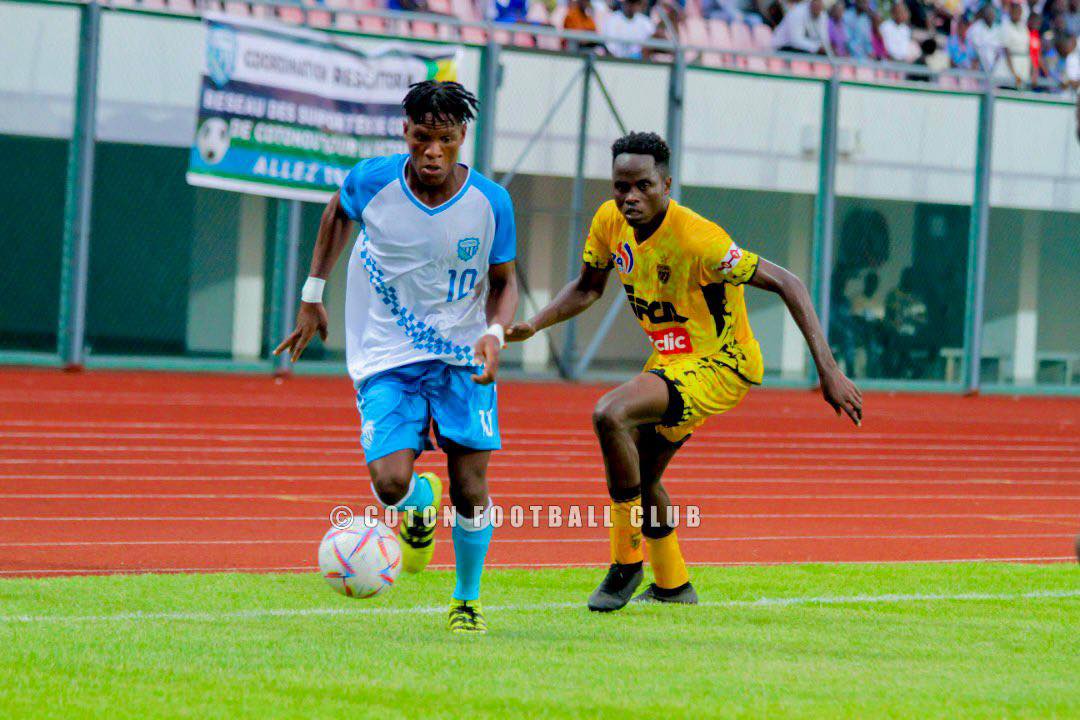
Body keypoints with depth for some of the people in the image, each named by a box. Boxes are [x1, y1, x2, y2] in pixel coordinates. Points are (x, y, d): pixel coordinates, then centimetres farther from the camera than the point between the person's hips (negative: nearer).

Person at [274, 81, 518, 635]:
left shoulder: (490, 203, -10)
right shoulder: (372, 182, -11)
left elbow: (503, 282, 5)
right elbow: (338, 212, 13)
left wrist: (494, 332, -16)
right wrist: (313, 294, 13)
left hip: (462, 358, 1)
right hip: (386, 358, -1)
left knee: (470, 490, -4)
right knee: (391, 482, -18)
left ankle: (467, 600, 22)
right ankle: (420, 503, 21)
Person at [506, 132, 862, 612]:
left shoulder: (696, 239, -29)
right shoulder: (610, 222, -8)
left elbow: (786, 284, -28)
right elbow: (587, 289, 11)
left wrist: (828, 371, -33)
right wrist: (534, 325, -6)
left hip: (721, 365, -8)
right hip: (671, 359, 8)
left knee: (610, 414, -28)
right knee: (641, 474, 20)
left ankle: (626, 562, -14)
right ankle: (672, 585, 45)